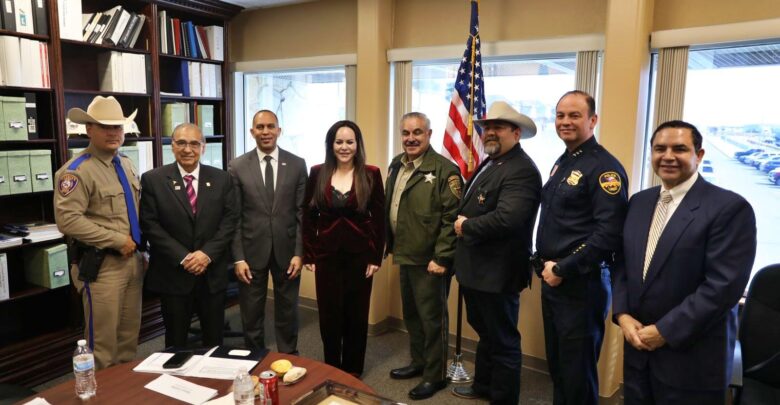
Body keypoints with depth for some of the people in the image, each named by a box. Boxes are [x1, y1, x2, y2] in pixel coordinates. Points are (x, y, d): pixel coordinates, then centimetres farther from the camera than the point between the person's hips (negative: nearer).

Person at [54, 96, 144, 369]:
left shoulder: (127, 165, 12)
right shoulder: (77, 171, -14)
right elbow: (68, 220, -22)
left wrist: (138, 244, 9)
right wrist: (118, 241, -19)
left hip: (133, 259, 7)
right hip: (102, 264, -7)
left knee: (130, 334, 18)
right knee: (103, 340, 5)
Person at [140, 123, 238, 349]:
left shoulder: (221, 179, 4)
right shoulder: (153, 180, -2)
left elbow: (230, 220, 0)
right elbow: (150, 225, -6)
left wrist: (208, 253, -13)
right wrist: (182, 257, -14)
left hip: (213, 272, 2)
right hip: (173, 273, -1)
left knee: (214, 340, 14)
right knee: (175, 341, 13)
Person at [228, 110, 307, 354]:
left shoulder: (297, 165, 0)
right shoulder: (237, 167, -1)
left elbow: (303, 213, 0)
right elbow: (233, 217, -2)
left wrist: (299, 253, -6)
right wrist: (238, 258, -7)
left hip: (287, 250, 1)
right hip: (252, 251, 0)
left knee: (288, 312, 14)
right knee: (251, 315, 12)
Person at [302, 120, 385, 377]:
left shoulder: (371, 174, -3)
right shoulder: (318, 173, 1)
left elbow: (379, 219, -3)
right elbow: (308, 216, 3)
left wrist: (376, 257, -7)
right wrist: (308, 255, -1)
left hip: (360, 255, -1)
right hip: (326, 255, 1)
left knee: (357, 314, 10)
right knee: (328, 314, 8)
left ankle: (353, 370, 28)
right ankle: (331, 368, 29)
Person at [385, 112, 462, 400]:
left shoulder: (444, 169, -15)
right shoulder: (396, 166, 9)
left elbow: (452, 218, -18)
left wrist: (441, 258, -20)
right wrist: (391, 245, 14)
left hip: (429, 259, -8)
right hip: (405, 256, 8)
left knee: (432, 318, 5)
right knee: (411, 314, 20)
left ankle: (435, 375, 22)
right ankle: (418, 362, 38)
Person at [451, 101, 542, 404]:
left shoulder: (522, 170, -20)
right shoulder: (489, 164, 13)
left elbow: (506, 219, -33)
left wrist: (466, 227, -18)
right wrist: (462, 222, -3)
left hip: (497, 273, -10)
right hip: (477, 268, 10)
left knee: (502, 341, 6)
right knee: (485, 332, 25)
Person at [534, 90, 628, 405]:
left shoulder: (604, 167, -15)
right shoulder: (562, 162, 13)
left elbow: (609, 233, -23)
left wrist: (563, 269, -18)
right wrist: (545, 264, 6)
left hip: (581, 284, -8)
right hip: (552, 280, 8)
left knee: (577, 372, 6)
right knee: (556, 365, 20)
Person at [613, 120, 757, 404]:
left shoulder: (730, 207, -12)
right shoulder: (639, 202, 7)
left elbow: (723, 286, -19)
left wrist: (665, 331, -17)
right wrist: (622, 314, -5)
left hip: (692, 357, -5)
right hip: (639, 345, 6)